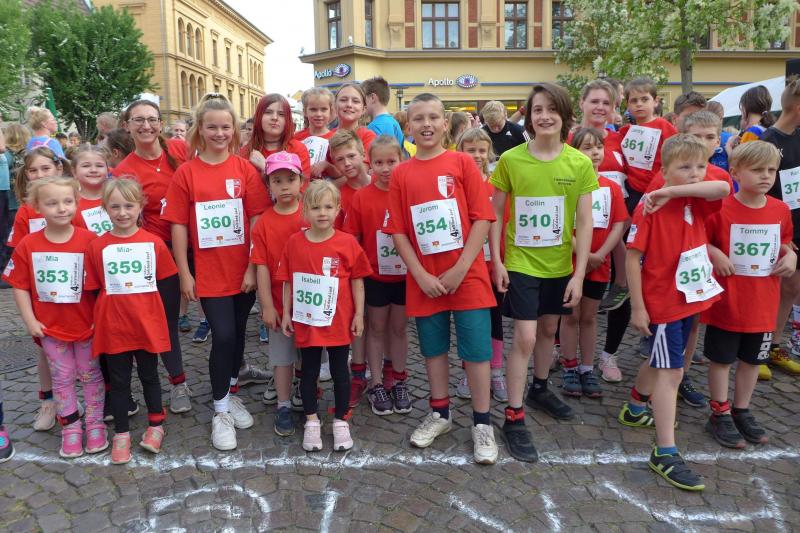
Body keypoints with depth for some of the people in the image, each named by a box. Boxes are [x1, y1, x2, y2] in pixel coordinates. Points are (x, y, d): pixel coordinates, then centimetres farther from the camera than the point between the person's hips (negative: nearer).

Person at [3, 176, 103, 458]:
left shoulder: (89, 240, -13)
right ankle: (70, 428, 28)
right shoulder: (28, 245, -8)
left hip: (86, 324, -1)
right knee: (62, 377, 13)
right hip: (50, 327, 2)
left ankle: (95, 424, 28)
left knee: (91, 374, 13)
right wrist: (29, 320, -5)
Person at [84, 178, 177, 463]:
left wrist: (146, 306, 1)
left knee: (149, 375, 14)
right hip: (113, 326, 0)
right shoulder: (97, 246, -4)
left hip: (148, 324, 0)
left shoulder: (154, 243, -5)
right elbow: (93, 288, 2)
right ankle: (121, 433, 26)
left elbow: (164, 282, 4)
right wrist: (103, 314, -3)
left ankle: (155, 425, 31)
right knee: (119, 380, 12)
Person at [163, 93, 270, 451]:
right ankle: (220, 411, 13)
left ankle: (231, 394, 36)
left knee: (237, 334, 14)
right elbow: (179, 226, -1)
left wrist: (253, 267, -7)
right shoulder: (186, 172, -3)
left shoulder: (245, 169, -1)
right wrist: (184, 274, -3)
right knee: (223, 336, -5)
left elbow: (257, 220, -2)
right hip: (209, 273, -1)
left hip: (244, 271, 2)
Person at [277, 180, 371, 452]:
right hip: (305, 322, 1)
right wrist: (286, 313, 3)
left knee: (340, 371, 12)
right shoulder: (294, 242, -3)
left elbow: (357, 281, -2)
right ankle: (312, 421, 30)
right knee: (309, 372, 14)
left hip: (339, 322, -1)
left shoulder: (347, 242, -7)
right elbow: (288, 281, 3)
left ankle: (341, 421, 28)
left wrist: (359, 314, -3)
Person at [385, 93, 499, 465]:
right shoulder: (401, 174, 3)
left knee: (476, 349, 3)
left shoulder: (462, 163, -2)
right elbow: (397, 230, 1)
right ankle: (439, 413, 32)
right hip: (424, 280, 2)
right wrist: (421, 275, -8)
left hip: (466, 276, -2)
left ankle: (482, 423, 18)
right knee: (433, 348, 14)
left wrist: (460, 269, -11)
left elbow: (482, 217, -6)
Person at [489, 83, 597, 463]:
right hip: (520, 262, -3)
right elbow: (495, 213, -2)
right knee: (525, 338, -6)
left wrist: (579, 273, -8)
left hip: (559, 264, 3)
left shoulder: (580, 163, -5)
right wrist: (496, 260, -8)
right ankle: (514, 418, 6)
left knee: (549, 329, 18)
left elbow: (584, 222, -4)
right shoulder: (510, 160, -8)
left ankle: (539, 389, 42)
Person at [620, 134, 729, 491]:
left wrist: (672, 192, -25)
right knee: (671, 372, -6)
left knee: (661, 362, 22)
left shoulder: (697, 202, 2)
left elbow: (723, 188, -21)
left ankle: (635, 408, 45)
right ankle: (665, 453, 1)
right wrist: (637, 307, -17)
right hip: (660, 301, -7)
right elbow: (633, 257, -16)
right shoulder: (650, 207, -15)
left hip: (690, 299, 7)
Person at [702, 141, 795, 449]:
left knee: (752, 359, 17)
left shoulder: (781, 210, 1)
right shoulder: (720, 208, -14)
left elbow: (784, 241, 16)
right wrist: (714, 253, -22)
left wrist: (790, 255, -4)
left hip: (763, 303, 5)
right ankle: (720, 414, 23)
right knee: (722, 359, 8)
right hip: (726, 301, -5)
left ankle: (742, 412, 34)